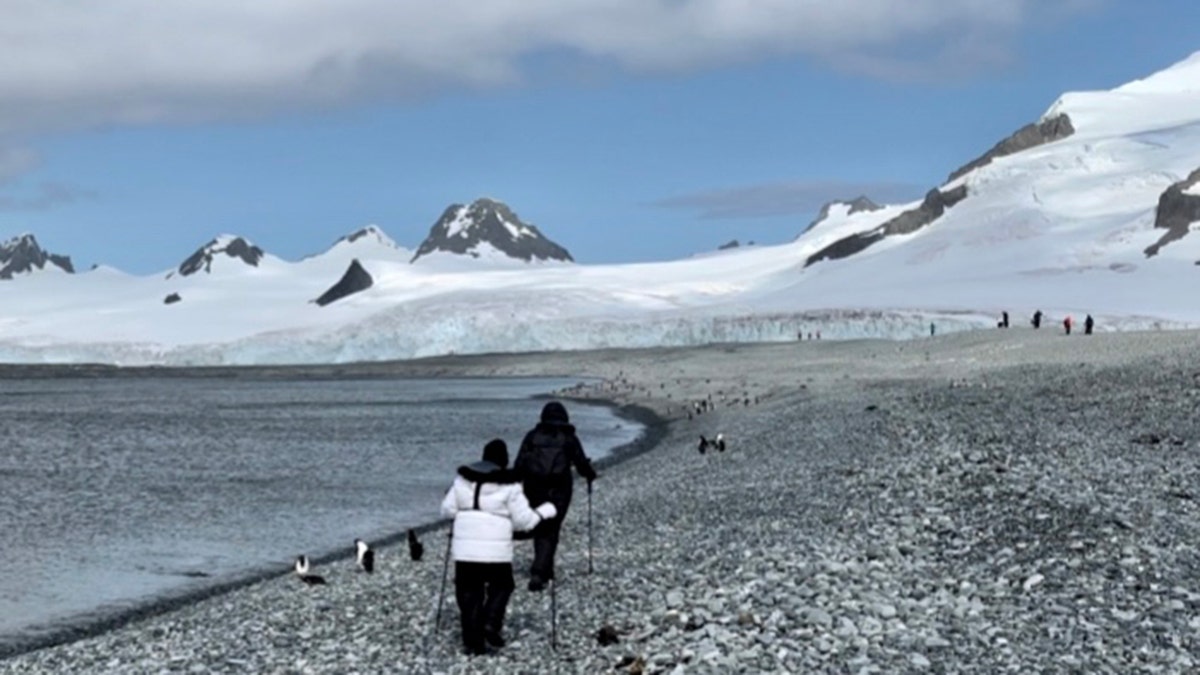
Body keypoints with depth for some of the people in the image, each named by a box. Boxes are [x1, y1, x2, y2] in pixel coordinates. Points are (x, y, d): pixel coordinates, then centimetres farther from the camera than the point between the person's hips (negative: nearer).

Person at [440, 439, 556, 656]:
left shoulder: (463, 480, 4)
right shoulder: (509, 486, -5)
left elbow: (448, 510, 8)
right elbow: (524, 520, -3)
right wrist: (545, 511, 13)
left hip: (464, 548, 3)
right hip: (496, 549, -3)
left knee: (469, 591, 10)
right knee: (501, 586, 16)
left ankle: (472, 640, 7)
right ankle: (491, 623, -5)